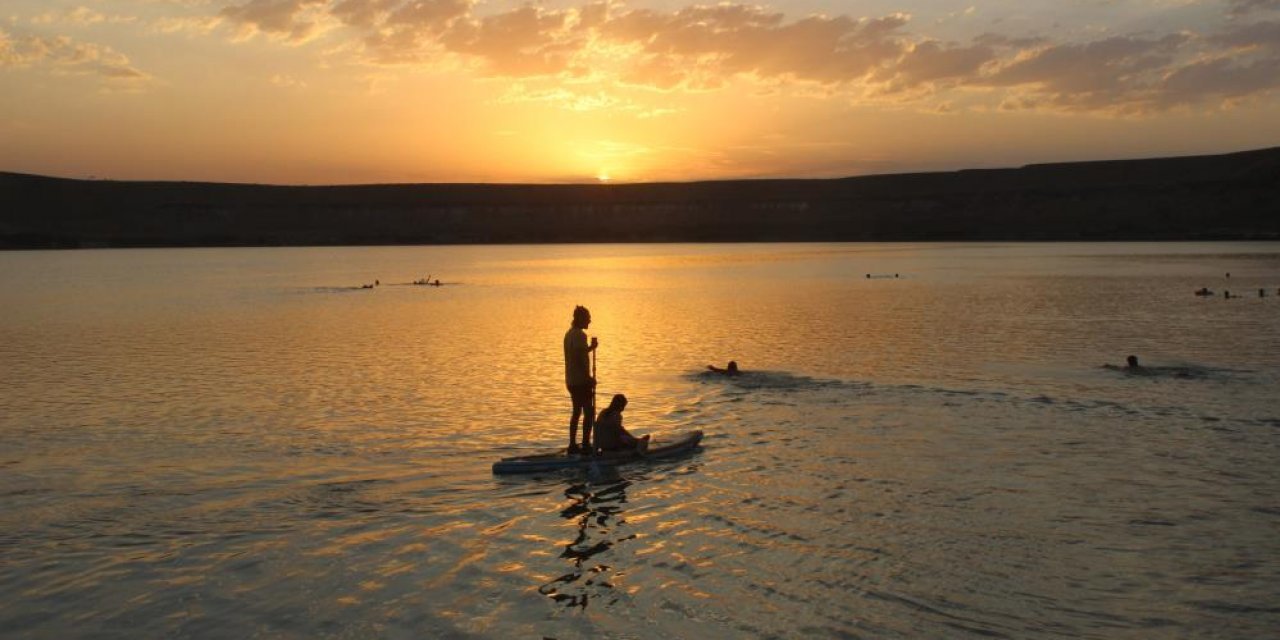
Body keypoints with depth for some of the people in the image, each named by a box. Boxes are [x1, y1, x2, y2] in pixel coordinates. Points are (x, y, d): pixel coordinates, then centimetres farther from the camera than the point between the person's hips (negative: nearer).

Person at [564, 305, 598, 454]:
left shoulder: (569, 333, 14)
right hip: (581, 380, -10)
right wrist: (589, 378, -18)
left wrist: (590, 347, 18)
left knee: (577, 412, 15)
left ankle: (573, 445, 18)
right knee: (589, 412, -5)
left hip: (571, 380, 10)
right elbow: (580, 358, -22)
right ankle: (586, 445, -6)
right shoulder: (580, 334, -16)